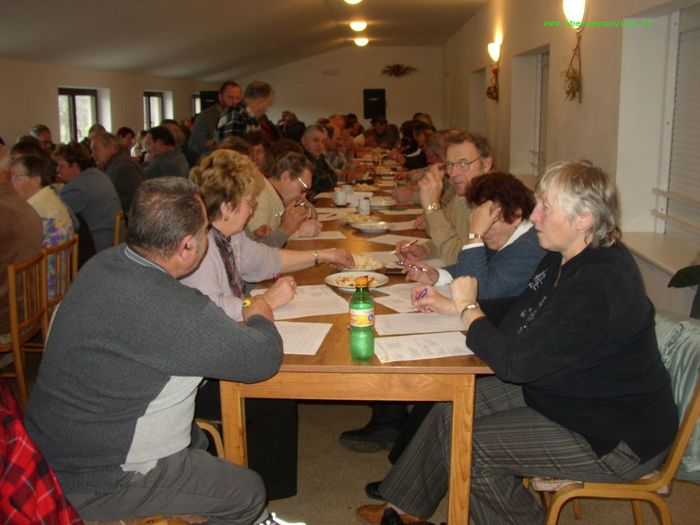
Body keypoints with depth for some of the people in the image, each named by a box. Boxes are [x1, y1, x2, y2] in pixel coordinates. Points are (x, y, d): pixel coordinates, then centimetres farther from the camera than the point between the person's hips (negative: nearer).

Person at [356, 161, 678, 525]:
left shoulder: (597, 286, -32)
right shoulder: (567, 258, 0)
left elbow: (515, 362, -31)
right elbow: (519, 315, 12)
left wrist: (469, 308, -16)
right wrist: (456, 305, 1)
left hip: (614, 439, -10)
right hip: (567, 393, 10)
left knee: (467, 445, -14)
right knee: (453, 406, 5)